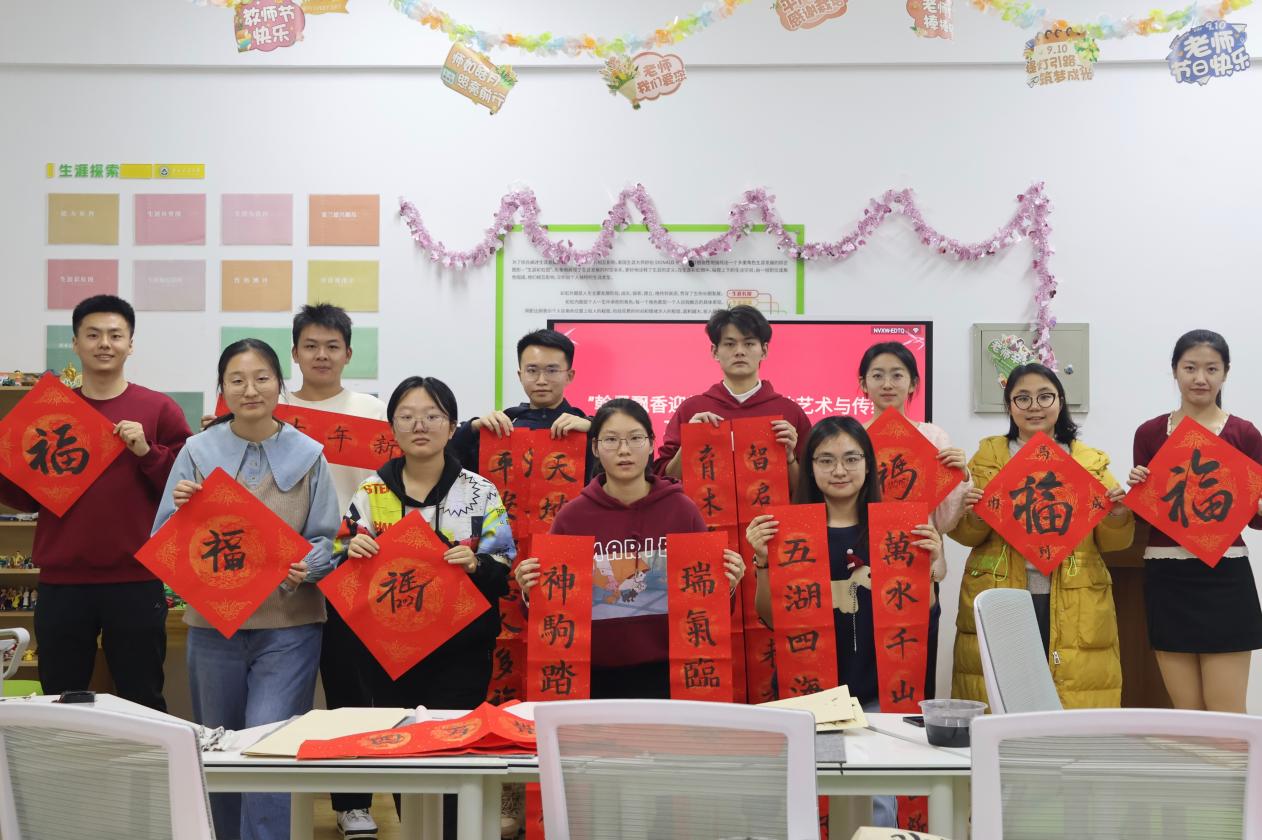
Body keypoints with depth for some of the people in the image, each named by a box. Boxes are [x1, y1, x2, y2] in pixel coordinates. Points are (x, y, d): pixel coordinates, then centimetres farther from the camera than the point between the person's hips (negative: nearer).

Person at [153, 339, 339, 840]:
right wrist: (181, 507, -17)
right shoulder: (198, 452, 2)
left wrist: (306, 568, -18)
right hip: (213, 621, 2)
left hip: (288, 624, -2)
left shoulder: (307, 455, 0)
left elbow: (327, 539, 2)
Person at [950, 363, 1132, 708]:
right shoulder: (989, 455, 10)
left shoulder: (1090, 461, 11)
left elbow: (1112, 542, 10)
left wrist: (1117, 516, -10)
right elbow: (965, 535, 7)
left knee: (1076, 712, -4)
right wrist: (973, 516, -14)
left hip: (1073, 608, 0)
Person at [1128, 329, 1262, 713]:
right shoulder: (1149, 433, 7)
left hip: (1224, 578, -2)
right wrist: (1135, 489, -9)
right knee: (1185, 713, 8)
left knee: (1227, 715, -1)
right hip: (1167, 579, 2)